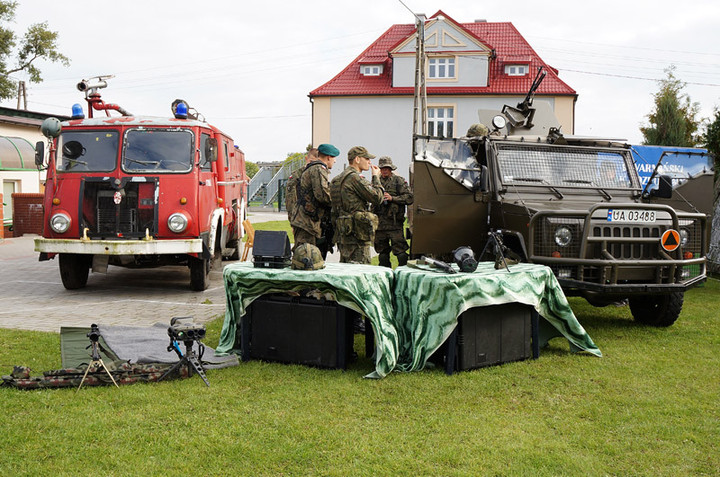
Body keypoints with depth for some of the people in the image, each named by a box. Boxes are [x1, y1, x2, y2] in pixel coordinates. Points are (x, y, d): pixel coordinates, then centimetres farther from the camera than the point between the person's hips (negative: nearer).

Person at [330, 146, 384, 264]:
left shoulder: (340, 178, 18)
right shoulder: (354, 177, -13)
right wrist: (376, 177, -1)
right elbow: (377, 198, -13)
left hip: (342, 232, 10)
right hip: (357, 232, -10)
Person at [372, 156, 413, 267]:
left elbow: (409, 198, -5)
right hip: (380, 224, 5)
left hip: (395, 224, -5)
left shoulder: (399, 181, 2)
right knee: (382, 253, 11)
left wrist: (392, 198, -13)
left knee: (400, 252, -9)